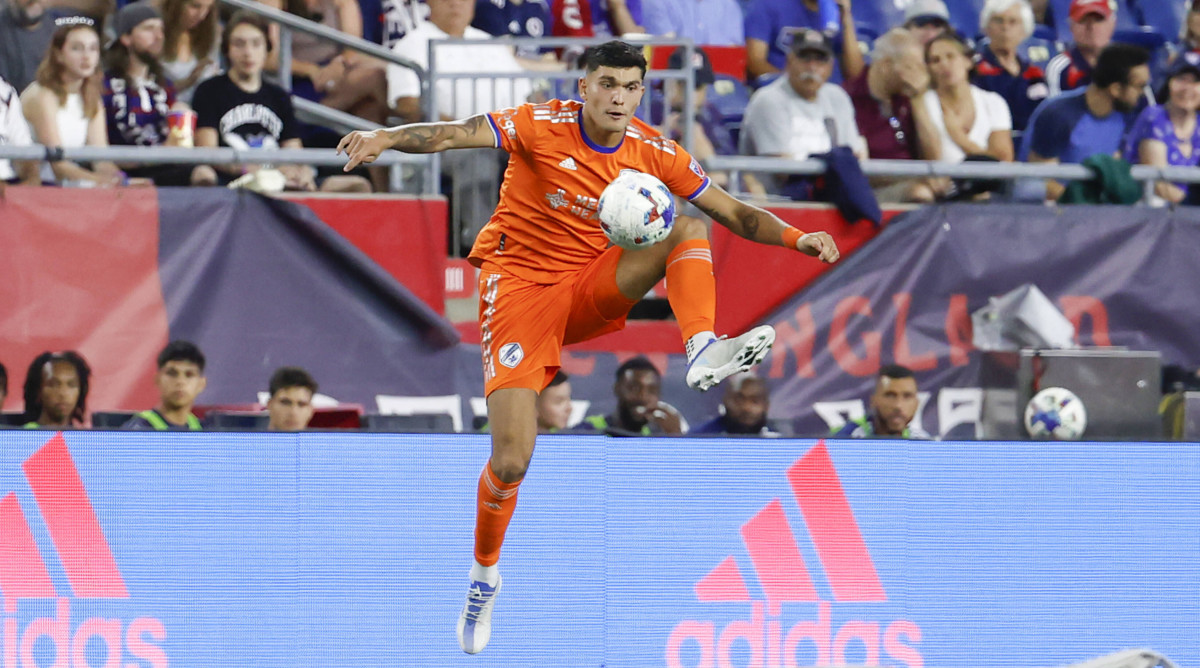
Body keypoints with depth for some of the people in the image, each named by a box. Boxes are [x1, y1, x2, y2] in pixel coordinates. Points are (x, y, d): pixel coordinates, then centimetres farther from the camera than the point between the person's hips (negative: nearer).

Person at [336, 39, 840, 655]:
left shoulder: (653, 153, -3)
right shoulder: (543, 127, -14)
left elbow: (734, 214, 1)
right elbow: (453, 135, -26)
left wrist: (795, 237, -16)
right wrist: (388, 137, -44)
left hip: (592, 291, 3)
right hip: (520, 286, -3)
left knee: (690, 229, -18)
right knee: (511, 459, -11)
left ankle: (702, 350, -36)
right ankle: (483, 575, 14)